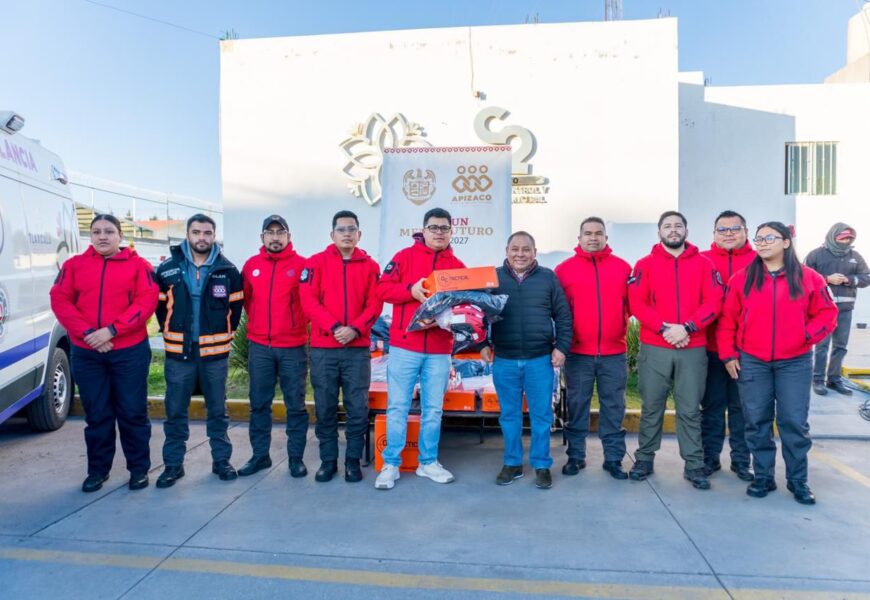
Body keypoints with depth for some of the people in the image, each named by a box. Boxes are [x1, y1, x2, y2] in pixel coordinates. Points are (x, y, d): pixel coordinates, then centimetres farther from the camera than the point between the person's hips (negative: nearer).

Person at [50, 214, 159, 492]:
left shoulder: (138, 265, 1)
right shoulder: (74, 265, 8)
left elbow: (146, 302, -10)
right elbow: (60, 301, -1)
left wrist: (111, 330, -18)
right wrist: (87, 332, -15)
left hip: (129, 352, -2)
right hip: (86, 353, 2)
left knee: (132, 412, 4)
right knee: (96, 414, 11)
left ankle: (139, 468, 18)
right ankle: (98, 469, 26)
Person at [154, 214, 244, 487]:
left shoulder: (228, 270, -1)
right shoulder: (167, 269, 0)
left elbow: (235, 306, 7)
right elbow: (160, 305, 9)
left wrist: (225, 334, 6)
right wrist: (172, 333, 7)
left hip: (215, 353, 0)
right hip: (178, 353, 0)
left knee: (218, 411, 10)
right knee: (175, 412, 7)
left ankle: (221, 460, 22)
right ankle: (173, 464, 20)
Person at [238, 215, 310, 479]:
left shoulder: (301, 265, -5)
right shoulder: (251, 265, 5)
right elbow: (246, 298, 17)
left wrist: (300, 325, 1)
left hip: (293, 347, -3)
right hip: (258, 346, 3)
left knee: (295, 405, 5)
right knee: (259, 404, 10)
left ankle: (296, 457, 16)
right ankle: (260, 455, 23)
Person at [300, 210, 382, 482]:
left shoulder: (370, 266, 8)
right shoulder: (316, 262, 5)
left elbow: (375, 304, 1)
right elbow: (309, 301, -4)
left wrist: (355, 329, -15)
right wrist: (334, 328, -16)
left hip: (358, 349, 0)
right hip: (323, 348, 0)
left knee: (357, 409, 3)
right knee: (325, 408, 6)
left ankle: (353, 461, 16)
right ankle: (328, 461, 20)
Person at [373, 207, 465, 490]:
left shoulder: (457, 266, 11)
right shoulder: (405, 256, 3)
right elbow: (382, 289, -3)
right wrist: (410, 289, -19)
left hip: (439, 350, 3)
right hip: (404, 345, -3)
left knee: (433, 409, 11)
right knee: (398, 407, 2)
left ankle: (429, 462, 24)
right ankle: (391, 464, 13)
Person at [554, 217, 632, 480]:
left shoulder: (623, 268, 6)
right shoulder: (564, 269, 2)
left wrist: (621, 327, 2)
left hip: (614, 353, 1)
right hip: (578, 353, -1)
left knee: (613, 407, 8)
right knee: (577, 406, 7)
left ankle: (613, 459, 19)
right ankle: (575, 456, 19)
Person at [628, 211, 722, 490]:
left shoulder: (704, 264, 7)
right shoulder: (645, 265, 4)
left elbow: (713, 303, -1)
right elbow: (637, 303, -4)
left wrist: (687, 327, -15)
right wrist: (664, 328, -15)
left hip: (693, 349, 1)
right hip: (654, 348, 0)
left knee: (690, 409, 6)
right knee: (651, 407, 8)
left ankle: (694, 465, 16)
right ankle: (645, 458, 20)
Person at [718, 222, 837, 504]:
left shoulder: (808, 278, 1)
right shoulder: (742, 278, 1)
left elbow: (827, 314, 4)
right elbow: (727, 319, 2)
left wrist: (807, 335, -11)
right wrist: (728, 354, -2)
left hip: (795, 362, 0)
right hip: (751, 362, 1)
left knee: (794, 422, 4)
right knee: (757, 422, 7)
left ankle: (798, 481, 19)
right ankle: (763, 477, 20)